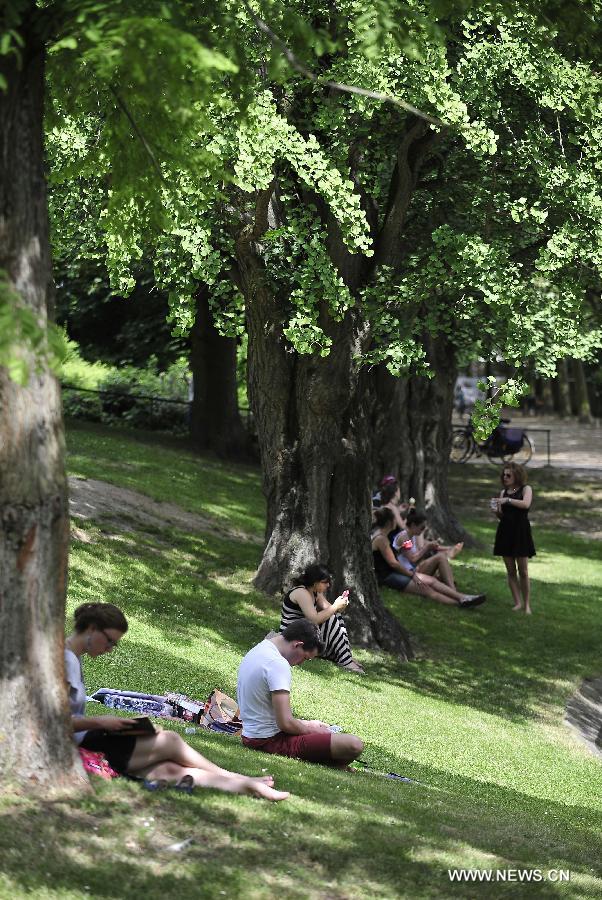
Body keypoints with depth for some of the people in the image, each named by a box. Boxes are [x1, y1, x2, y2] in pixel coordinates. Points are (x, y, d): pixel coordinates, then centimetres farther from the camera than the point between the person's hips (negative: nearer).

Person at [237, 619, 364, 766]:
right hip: (271, 741, -10)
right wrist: (313, 730, -6)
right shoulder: (278, 664, -20)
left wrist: (306, 724, 14)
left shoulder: (256, 651, 11)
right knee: (353, 745, -21)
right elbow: (285, 723, -24)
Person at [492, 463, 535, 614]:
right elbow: (501, 515, 13)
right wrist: (496, 510, -8)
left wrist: (508, 500, -26)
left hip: (520, 532, -5)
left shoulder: (525, 489, 0)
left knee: (523, 571, -7)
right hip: (505, 532, 5)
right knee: (510, 571, 2)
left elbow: (526, 504, -20)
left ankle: (527, 604, -3)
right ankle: (518, 602, 6)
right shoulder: (504, 492, 13)